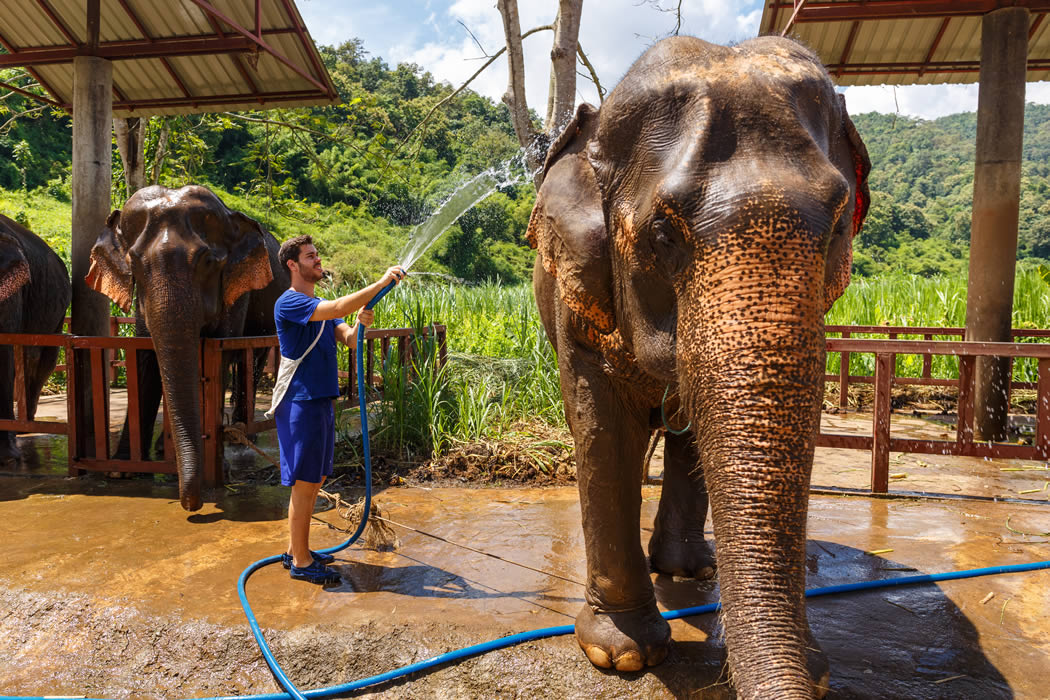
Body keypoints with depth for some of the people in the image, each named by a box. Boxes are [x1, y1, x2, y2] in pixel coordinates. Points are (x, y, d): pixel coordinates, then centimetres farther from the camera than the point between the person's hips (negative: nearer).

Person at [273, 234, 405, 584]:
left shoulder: (320, 306, 16)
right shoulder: (290, 302, -12)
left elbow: (349, 340, 7)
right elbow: (337, 309, -27)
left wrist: (360, 325, -15)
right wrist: (382, 282, -22)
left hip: (321, 401, 9)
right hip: (301, 402, -9)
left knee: (313, 482, 15)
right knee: (304, 484, -2)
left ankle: (296, 550, 27)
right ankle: (301, 562, 9)